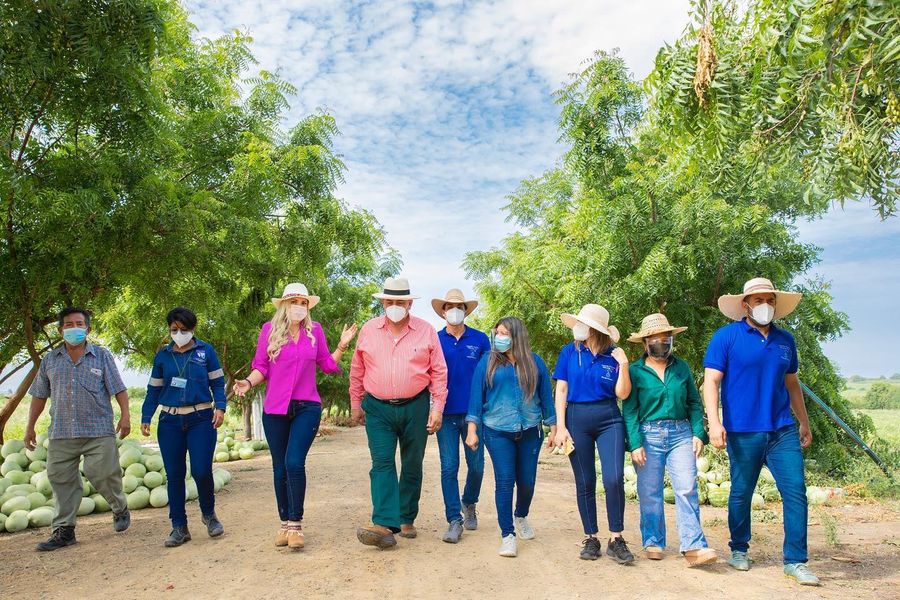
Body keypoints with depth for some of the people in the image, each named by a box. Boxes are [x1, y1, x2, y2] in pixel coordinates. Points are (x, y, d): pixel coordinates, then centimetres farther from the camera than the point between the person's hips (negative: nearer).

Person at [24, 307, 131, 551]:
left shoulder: (102, 356, 4)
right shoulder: (50, 360, 11)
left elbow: (118, 388, 2)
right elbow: (39, 395, 17)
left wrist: (125, 415, -8)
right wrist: (30, 427, 16)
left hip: (98, 432, -3)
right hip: (61, 433, 3)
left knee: (103, 474, -5)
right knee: (61, 479, 4)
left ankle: (120, 509, 22)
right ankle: (64, 530, 14)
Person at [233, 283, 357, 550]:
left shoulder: (314, 330, 4)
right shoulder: (269, 329, 2)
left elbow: (327, 364, 9)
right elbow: (261, 366, 3)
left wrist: (342, 345, -3)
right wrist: (248, 382, -14)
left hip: (306, 407, -1)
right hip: (275, 408, 1)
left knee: (294, 462, -14)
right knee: (280, 467, 9)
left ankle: (296, 525, -2)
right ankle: (284, 523, 23)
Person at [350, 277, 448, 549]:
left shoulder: (426, 331, -1)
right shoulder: (368, 330, 3)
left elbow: (439, 372, 0)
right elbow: (357, 370, 11)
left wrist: (438, 408, -4)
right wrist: (355, 403, 11)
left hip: (415, 407, 0)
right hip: (378, 408, 0)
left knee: (412, 465, 10)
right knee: (382, 464, -10)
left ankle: (407, 520, 23)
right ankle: (385, 525, -14)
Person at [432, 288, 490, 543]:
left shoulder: (480, 339, 5)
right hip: (446, 414, 0)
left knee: (476, 466, 7)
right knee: (449, 468, -1)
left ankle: (469, 504, 34)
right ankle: (454, 521, 8)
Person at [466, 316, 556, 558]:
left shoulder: (534, 362, 4)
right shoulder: (487, 362, 0)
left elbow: (546, 395, 9)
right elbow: (476, 395, 0)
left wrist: (553, 428, 9)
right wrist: (472, 430, -4)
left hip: (530, 432, 2)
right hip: (498, 432, -2)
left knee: (527, 481, 10)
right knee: (504, 482, -6)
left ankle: (521, 517, 39)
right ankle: (507, 535, 6)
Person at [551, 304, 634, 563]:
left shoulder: (613, 355, 1)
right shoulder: (570, 352, 1)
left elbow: (622, 394, -2)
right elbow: (561, 391, 0)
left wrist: (624, 365, -15)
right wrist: (561, 427, -6)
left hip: (609, 420, 0)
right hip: (577, 420, 1)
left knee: (614, 479, -11)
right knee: (584, 483, 6)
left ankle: (616, 539, 4)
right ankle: (591, 538, 20)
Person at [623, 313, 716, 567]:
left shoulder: (682, 367, 10)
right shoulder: (635, 371, 1)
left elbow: (694, 403, 13)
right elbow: (629, 410, -2)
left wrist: (698, 433, 1)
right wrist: (635, 443, -10)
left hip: (681, 434, 2)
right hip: (649, 436, -2)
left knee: (687, 489, -8)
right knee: (650, 493, 4)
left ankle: (694, 547, -5)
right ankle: (653, 543, 17)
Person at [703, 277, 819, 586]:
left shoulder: (785, 340, 11)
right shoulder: (726, 336, -4)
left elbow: (792, 383, 21)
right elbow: (711, 381, -9)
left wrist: (804, 422, 22)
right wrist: (714, 422, -19)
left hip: (783, 430, 4)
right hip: (742, 432, -4)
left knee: (796, 491, -2)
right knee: (741, 493, 8)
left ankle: (795, 561, 8)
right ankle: (739, 550, 28)